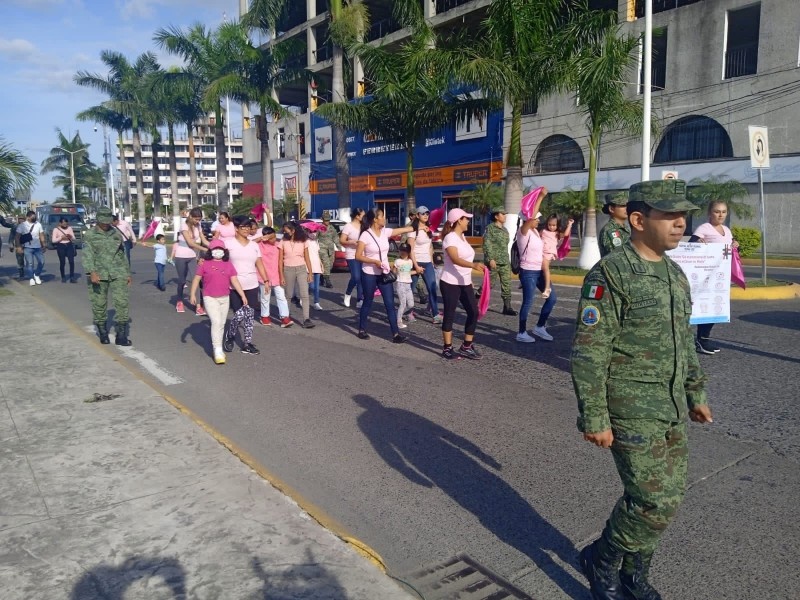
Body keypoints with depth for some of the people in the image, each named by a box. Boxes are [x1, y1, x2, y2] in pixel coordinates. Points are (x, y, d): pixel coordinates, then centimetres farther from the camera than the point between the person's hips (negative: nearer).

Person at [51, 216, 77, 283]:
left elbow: (74, 238, 9)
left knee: (71, 261, -9)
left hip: (69, 245, 2)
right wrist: (61, 237, -16)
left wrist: (70, 237, -12)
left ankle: (72, 277, -7)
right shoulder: (56, 229, 1)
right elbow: (53, 240, -4)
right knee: (62, 262, 0)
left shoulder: (69, 228, 8)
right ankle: (63, 277, 13)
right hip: (61, 246, -2)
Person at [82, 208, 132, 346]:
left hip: (118, 273, 2)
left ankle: (121, 335, -3)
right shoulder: (90, 235, 2)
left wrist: (128, 273, 15)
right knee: (99, 304, 5)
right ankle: (103, 333, 22)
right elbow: (87, 255, -9)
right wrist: (92, 272, -22)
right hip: (99, 274, -2)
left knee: (122, 302, -8)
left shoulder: (116, 234, 13)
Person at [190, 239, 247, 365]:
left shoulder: (228, 264, 4)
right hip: (210, 298, -4)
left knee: (222, 323, 11)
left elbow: (234, 281, 4)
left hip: (225, 298, 4)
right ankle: (218, 351, -11)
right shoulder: (205, 264, -3)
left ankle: (217, 348, 26)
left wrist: (243, 296, 0)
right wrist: (192, 294, -5)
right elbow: (196, 279, 1)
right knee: (216, 321, -15)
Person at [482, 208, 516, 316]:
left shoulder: (504, 229, 16)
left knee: (506, 284, 1)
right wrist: (490, 259, -20)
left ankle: (507, 307, 4)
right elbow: (487, 244, -13)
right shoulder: (490, 228, -7)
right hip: (493, 261, -7)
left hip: (505, 262, 7)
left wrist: (508, 259, 19)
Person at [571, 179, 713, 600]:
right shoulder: (610, 274, -17)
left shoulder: (675, 275, 10)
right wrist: (594, 418, -20)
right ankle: (601, 560, 20)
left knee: (667, 498, 14)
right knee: (654, 502, -6)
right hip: (632, 414, -8)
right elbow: (588, 353, -19)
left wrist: (695, 393, 20)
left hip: (672, 411, 8)